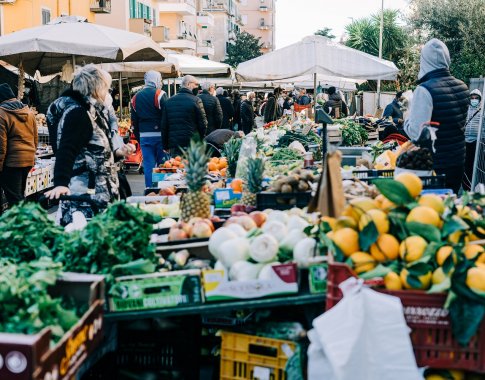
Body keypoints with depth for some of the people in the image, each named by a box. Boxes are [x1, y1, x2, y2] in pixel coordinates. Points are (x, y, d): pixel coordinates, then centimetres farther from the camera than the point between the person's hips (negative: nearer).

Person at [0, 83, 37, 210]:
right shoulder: (29, 112, 10)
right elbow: (35, 139, 15)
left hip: (12, 161, -7)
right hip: (28, 160, 8)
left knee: (14, 198, -1)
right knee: (19, 196, 17)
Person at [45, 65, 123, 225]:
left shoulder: (91, 110, 14)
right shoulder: (77, 113, -16)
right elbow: (66, 151, -29)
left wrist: (116, 153, 34)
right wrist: (60, 184, -39)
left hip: (99, 190, 11)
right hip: (84, 191, -11)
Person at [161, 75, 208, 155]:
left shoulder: (169, 101, 10)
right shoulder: (196, 100, -6)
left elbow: (164, 125, 10)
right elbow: (203, 124, -6)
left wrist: (166, 145, 15)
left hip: (173, 144, 4)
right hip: (192, 145, -4)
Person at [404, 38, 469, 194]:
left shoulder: (425, 90, -20)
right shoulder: (462, 87, 3)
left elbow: (416, 133, -22)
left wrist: (406, 122, -3)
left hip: (434, 166, -7)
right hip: (458, 162, 7)